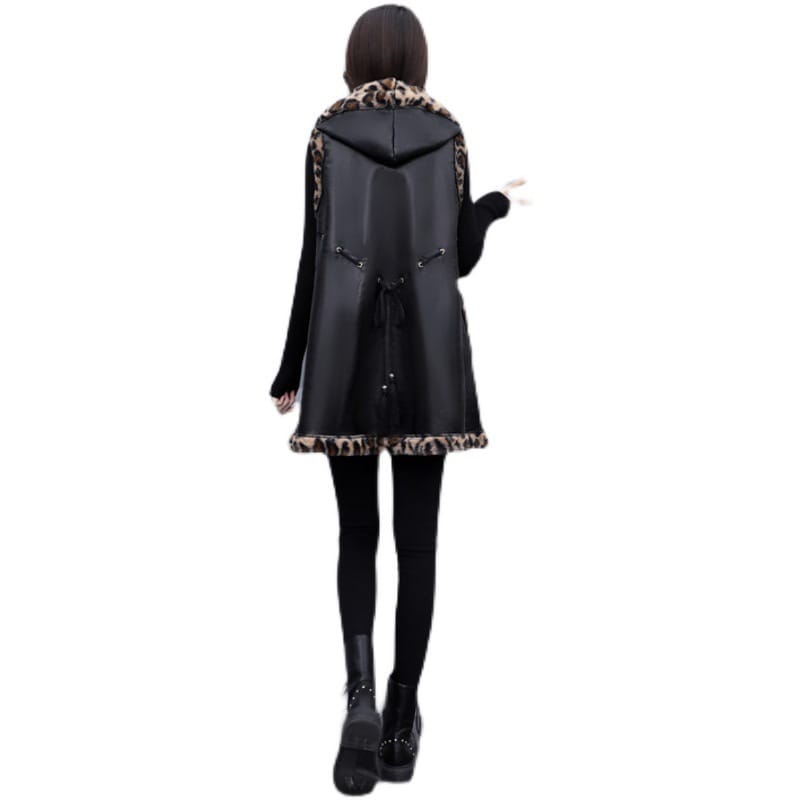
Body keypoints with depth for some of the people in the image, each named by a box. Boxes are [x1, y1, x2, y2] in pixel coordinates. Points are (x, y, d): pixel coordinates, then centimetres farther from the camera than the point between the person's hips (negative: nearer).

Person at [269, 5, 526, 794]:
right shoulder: (447, 132, 6)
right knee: (417, 538, 7)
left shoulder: (328, 133, 3)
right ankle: (402, 720, 15)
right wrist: (497, 204, 28)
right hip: (427, 357, 1)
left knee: (357, 534, 12)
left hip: (347, 356, 0)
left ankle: (361, 699, -2)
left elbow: (314, 258, -2)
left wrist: (289, 371, 5)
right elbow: (462, 256, 7)